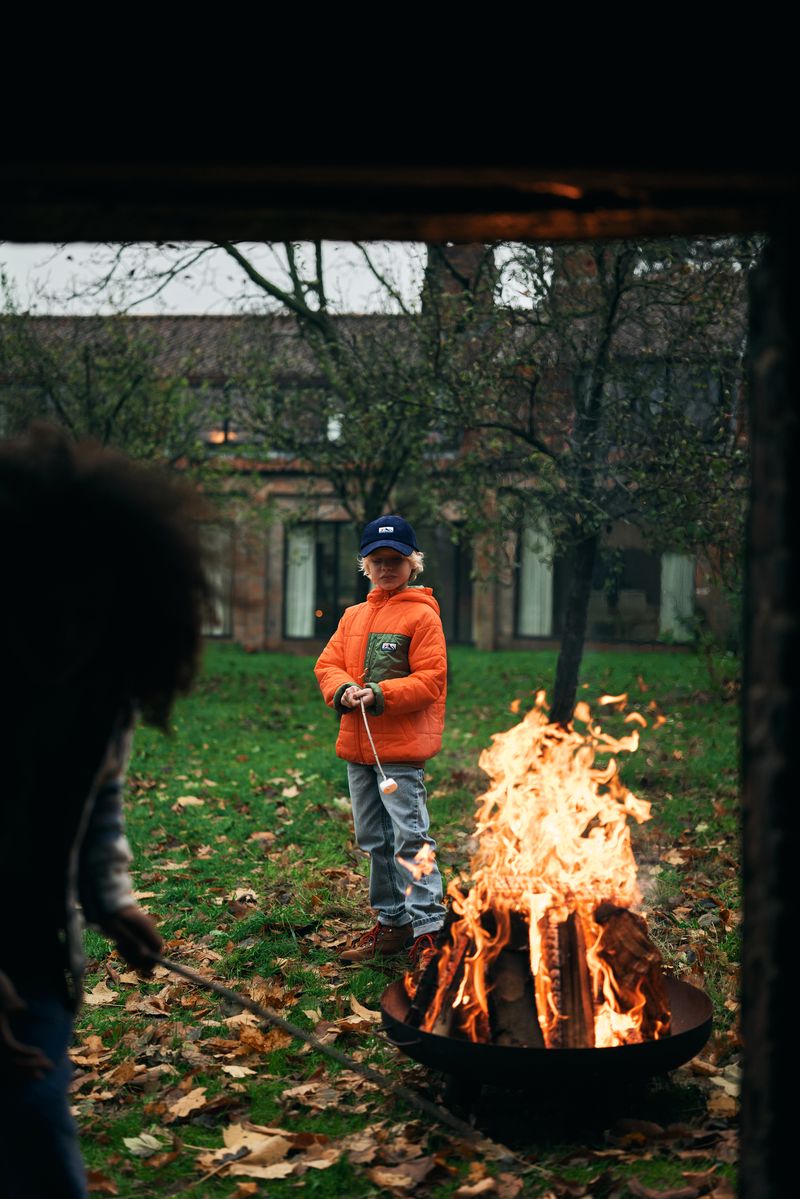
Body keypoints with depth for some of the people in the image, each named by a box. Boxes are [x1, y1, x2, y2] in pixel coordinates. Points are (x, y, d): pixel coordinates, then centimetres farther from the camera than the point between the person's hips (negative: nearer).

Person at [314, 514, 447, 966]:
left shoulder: (422, 615, -6)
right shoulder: (353, 616, 15)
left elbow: (431, 679, -11)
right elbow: (327, 664, 12)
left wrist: (380, 695, -20)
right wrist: (343, 690, -9)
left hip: (402, 746, -7)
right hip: (358, 745, 7)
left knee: (410, 836, -9)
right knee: (374, 839, 14)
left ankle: (429, 927, -5)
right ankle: (391, 921, 26)